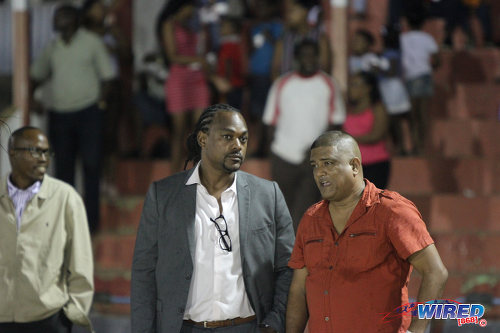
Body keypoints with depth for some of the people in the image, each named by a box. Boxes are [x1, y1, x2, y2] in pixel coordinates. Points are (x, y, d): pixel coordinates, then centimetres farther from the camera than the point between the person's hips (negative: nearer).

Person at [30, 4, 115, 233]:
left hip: (88, 113, -4)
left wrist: (100, 102, -7)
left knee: (91, 166, -4)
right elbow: (37, 75, 20)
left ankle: (91, 220, 3)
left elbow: (106, 75, 2)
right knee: (63, 167, 6)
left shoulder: (91, 42, 0)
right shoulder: (53, 47, 10)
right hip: (59, 115, 4)